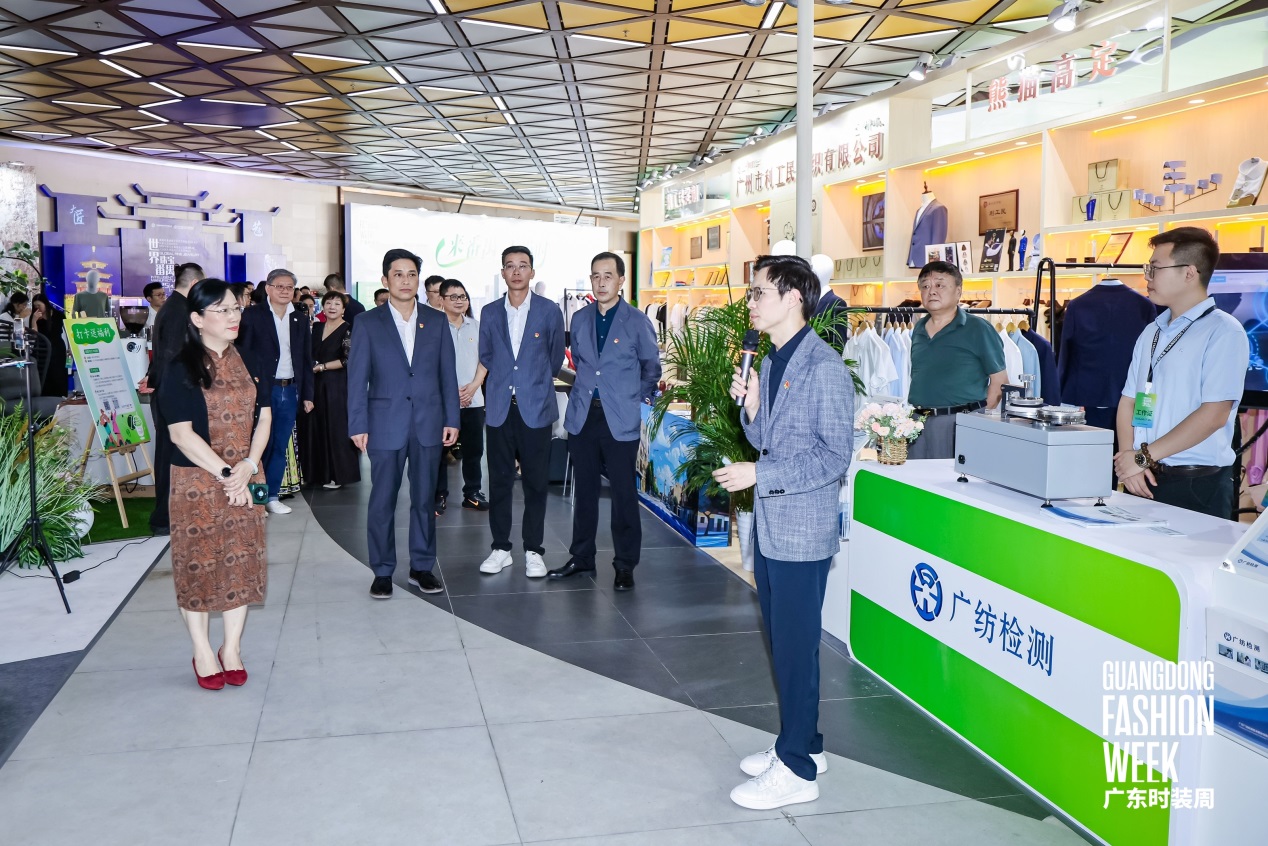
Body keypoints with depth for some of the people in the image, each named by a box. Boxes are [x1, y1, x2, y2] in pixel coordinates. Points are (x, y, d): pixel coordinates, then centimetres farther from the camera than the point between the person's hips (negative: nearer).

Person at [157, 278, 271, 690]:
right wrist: (225, 473, -16)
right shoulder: (180, 370, -8)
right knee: (198, 561, 3)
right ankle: (203, 654, 16)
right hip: (196, 481, -4)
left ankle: (232, 648, 19)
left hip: (245, 478, 4)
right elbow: (182, 434, -13)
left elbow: (263, 417, 6)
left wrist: (248, 465, -9)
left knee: (242, 559, 6)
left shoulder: (250, 363, 7)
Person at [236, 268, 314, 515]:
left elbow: (306, 359, 13)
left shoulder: (300, 319, 11)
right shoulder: (253, 315, -2)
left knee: (281, 447, 8)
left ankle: (273, 496, 18)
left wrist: (307, 394, 10)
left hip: (290, 391, 4)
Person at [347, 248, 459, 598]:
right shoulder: (369, 322, 1)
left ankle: (422, 567, 21)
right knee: (382, 501, 4)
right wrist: (358, 426, -7)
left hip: (428, 424, 2)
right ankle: (383, 571, 15)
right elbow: (357, 377, -1)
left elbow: (447, 373, 7)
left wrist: (452, 419, 2)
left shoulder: (436, 321, 6)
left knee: (424, 499, 9)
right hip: (385, 425, -2)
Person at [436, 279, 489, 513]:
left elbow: (484, 360, 9)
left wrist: (473, 386, -6)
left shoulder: (477, 326, 7)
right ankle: (439, 495, 13)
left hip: (473, 399, 4)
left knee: (474, 449, 9)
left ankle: (472, 493, 21)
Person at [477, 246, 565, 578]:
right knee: (499, 480, 6)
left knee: (536, 482, 2)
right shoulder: (490, 313, 7)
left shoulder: (550, 311, 0)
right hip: (499, 407, 2)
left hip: (536, 407, -2)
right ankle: (500, 548, 16)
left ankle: (533, 551, 12)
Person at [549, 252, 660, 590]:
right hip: (583, 416, 4)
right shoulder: (580, 319, 8)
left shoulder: (637, 321, -3)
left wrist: (638, 400, 8)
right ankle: (581, 557, 24)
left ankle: (625, 565, 11)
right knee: (585, 490, 12)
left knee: (624, 493, 0)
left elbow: (651, 368, 7)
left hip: (621, 420, -4)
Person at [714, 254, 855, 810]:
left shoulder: (824, 367, -15)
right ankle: (800, 743, 32)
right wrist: (751, 406, -3)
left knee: (796, 646, 0)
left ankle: (797, 770, 13)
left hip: (802, 531, -9)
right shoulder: (771, 363, 12)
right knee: (781, 642, 17)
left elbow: (834, 456, -18)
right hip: (768, 526, 9)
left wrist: (758, 473, -20)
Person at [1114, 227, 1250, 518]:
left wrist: (1145, 455, -15)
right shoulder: (1151, 333, 14)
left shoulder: (1223, 332, -7)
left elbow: (1213, 415, -15)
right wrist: (1129, 459, -6)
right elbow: (1128, 401, 10)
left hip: (1198, 486, -6)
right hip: (1145, 481, 6)